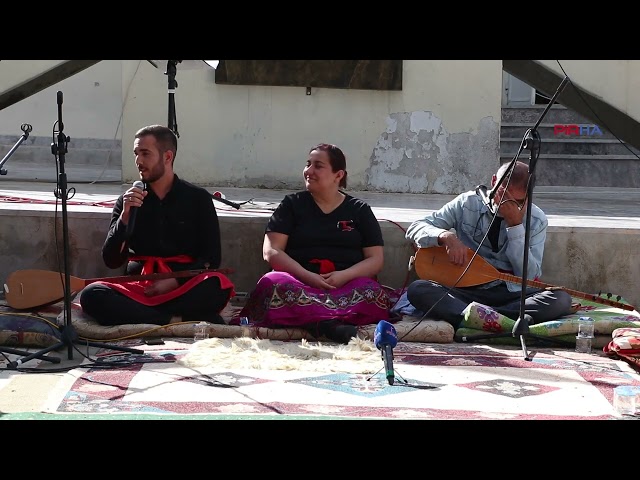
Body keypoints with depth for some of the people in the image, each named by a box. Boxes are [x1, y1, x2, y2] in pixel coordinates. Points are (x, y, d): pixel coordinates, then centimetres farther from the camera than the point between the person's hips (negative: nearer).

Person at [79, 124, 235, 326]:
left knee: (218, 286, -34)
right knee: (91, 294, -29)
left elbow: (211, 258, 4)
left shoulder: (198, 198, 7)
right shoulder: (127, 201, 12)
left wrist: (175, 281, -11)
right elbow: (111, 261, 5)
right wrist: (125, 216, -8)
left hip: (185, 289, -2)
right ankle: (175, 321, -32)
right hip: (139, 286, 2)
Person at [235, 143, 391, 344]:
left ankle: (315, 321, -48)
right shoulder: (292, 204, 16)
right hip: (299, 282, 0)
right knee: (272, 284, -36)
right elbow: (270, 252, 4)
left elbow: (376, 259, 9)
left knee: (373, 292, -34)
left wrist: (344, 276, -12)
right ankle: (332, 323, -50)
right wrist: (307, 276, -12)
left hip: (346, 285, 0)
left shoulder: (359, 210, 17)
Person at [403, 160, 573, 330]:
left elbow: (529, 275, -8)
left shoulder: (537, 220, 0)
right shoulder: (467, 203, 1)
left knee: (561, 299, -29)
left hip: (512, 294, 0)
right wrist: (446, 236, -19)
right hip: (467, 290, 0)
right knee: (417, 289, -28)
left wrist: (515, 225, -15)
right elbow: (415, 227, 2)